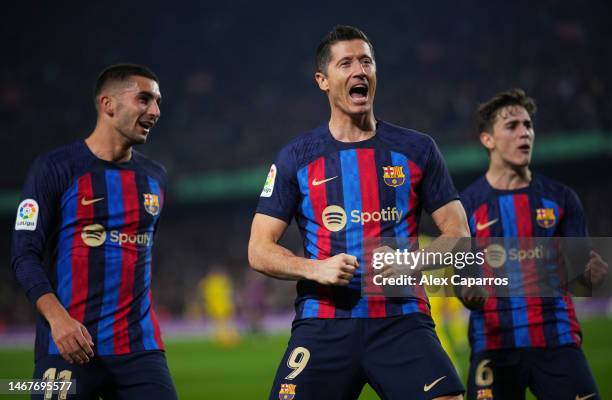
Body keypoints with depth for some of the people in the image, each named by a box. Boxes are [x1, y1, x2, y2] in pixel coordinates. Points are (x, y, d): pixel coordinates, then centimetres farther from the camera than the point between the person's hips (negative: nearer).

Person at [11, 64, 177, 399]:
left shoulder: (155, 177, 14)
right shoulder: (55, 168, -3)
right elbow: (25, 255, -7)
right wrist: (57, 318, -20)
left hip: (139, 346, 4)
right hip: (70, 346, -4)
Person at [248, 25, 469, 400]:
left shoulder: (417, 149, 9)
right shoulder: (296, 158, 7)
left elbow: (458, 234, 11)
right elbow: (259, 249, 6)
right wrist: (315, 269, -12)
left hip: (401, 320, 0)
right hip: (323, 323, 0)